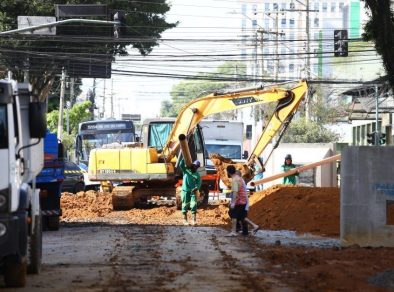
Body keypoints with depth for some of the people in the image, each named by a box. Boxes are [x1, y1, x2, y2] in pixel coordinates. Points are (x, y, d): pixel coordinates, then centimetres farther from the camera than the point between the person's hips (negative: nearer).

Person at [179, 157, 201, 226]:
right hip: (185, 190, -1)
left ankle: (194, 219, -8)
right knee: (185, 205, 3)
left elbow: (199, 183, -6)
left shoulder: (197, 175, 4)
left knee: (193, 204, -9)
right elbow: (181, 165, -13)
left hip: (193, 191, 1)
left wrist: (196, 188, -25)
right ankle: (185, 219, 12)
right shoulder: (186, 170, 2)